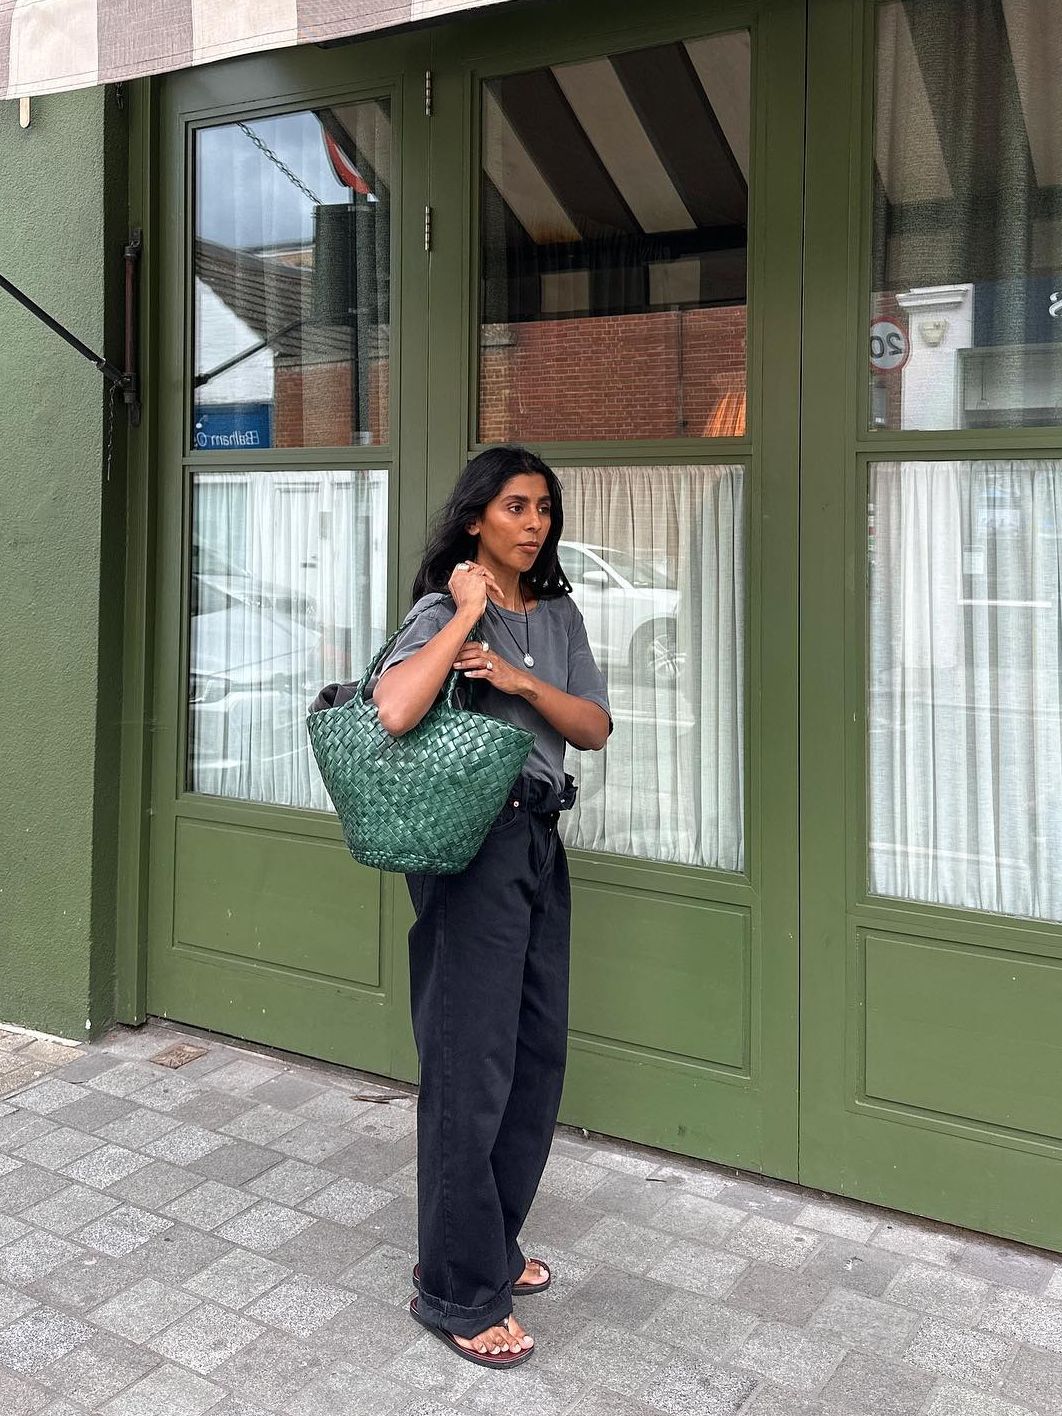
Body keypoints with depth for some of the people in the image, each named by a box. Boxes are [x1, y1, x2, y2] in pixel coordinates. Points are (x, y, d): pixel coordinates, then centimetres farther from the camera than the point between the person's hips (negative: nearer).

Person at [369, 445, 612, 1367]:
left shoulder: (559, 614, 12)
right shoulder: (446, 611, -8)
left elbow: (595, 728, 5)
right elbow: (393, 711, -28)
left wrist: (520, 679, -10)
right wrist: (466, 612, -19)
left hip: (541, 840, 7)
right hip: (473, 842, -7)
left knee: (538, 1056, 12)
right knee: (471, 1065, -2)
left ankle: (491, 1243, 31)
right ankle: (457, 1292, 12)